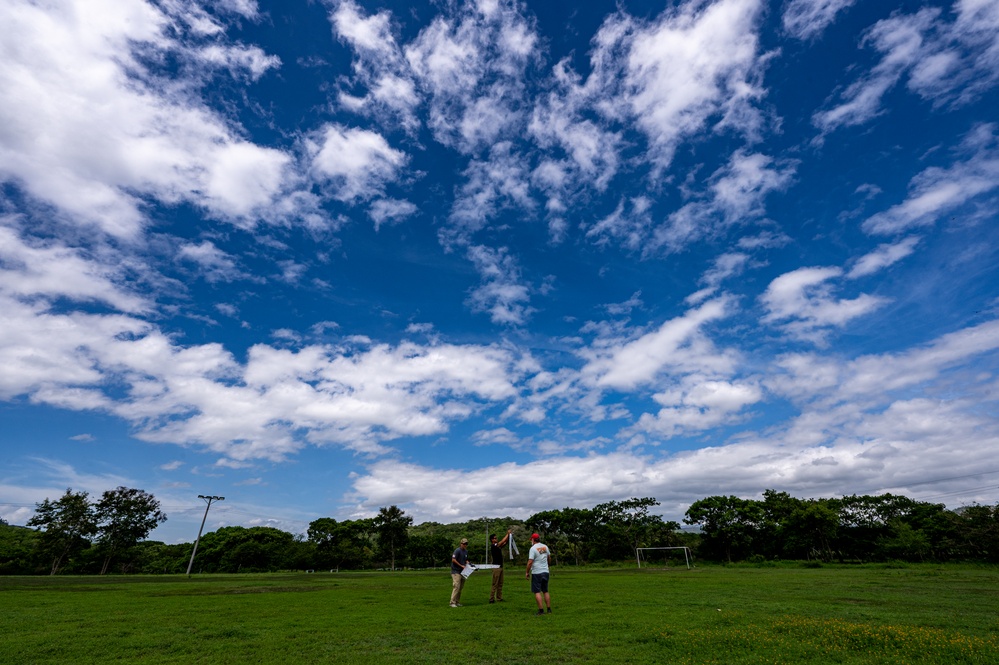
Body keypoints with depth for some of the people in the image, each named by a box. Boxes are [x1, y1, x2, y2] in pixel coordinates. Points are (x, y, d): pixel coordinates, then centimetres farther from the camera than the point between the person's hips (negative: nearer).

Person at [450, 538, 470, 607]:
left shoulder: (466, 551, 13)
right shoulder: (457, 551, -12)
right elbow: (453, 560, -18)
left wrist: (468, 563, 2)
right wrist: (461, 565, -16)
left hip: (462, 572, 8)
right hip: (456, 571, -8)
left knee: (461, 588, 10)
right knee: (456, 587, -13)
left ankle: (457, 602, 18)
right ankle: (452, 602, -8)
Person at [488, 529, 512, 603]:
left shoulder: (498, 546, 14)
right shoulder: (493, 546, -12)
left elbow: (505, 542, 15)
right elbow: (502, 541, -19)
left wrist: (508, 535, 2)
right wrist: (508, 534, -13)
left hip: (500, 567, 9)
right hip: (496, 567, -9)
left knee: (500, 584, 10)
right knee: (495, 584, -6)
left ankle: (499, 598, 14)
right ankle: (491, 599, -2)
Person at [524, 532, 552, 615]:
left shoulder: (533, 548, -13)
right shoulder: (545, 546, 6)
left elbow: (530, 562, -18)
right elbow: (549, 557, 20)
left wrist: (527, 572, -7)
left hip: (537, 573, -6)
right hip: (545, 571, 6)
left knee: (537, 592, 1)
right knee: (545, 591, 15)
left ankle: (541, 610, -1)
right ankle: (549, 609, 17)